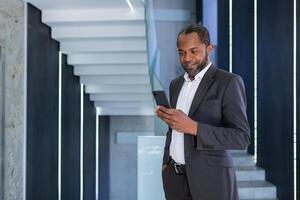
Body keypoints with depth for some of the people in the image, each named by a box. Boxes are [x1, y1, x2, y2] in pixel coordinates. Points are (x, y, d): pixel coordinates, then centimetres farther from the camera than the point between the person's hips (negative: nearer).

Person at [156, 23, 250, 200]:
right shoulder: (176, 84, 11)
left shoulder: (229, 82, -9)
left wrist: (193, 127, -24)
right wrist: (166, 163, 10)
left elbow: (241, 137, -16)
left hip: (210, 179, -5)